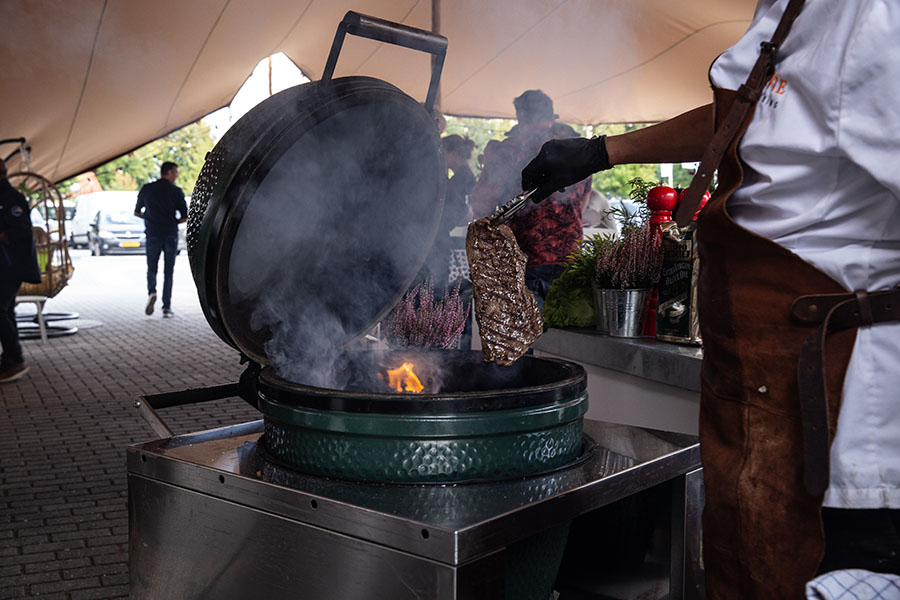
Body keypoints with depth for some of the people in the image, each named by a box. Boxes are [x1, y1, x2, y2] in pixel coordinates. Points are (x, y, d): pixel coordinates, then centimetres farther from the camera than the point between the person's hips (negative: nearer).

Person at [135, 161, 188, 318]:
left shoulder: (147, 189, 5)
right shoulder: (176, 191, -2)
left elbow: (137, 213, 12)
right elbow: (184, 217, -3)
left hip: (153, 234, 1)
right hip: (171, 235, -1)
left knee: (151, 268, 13)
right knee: (168, 271, 5)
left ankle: (151, 292, -15)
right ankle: (166, 307, 1)